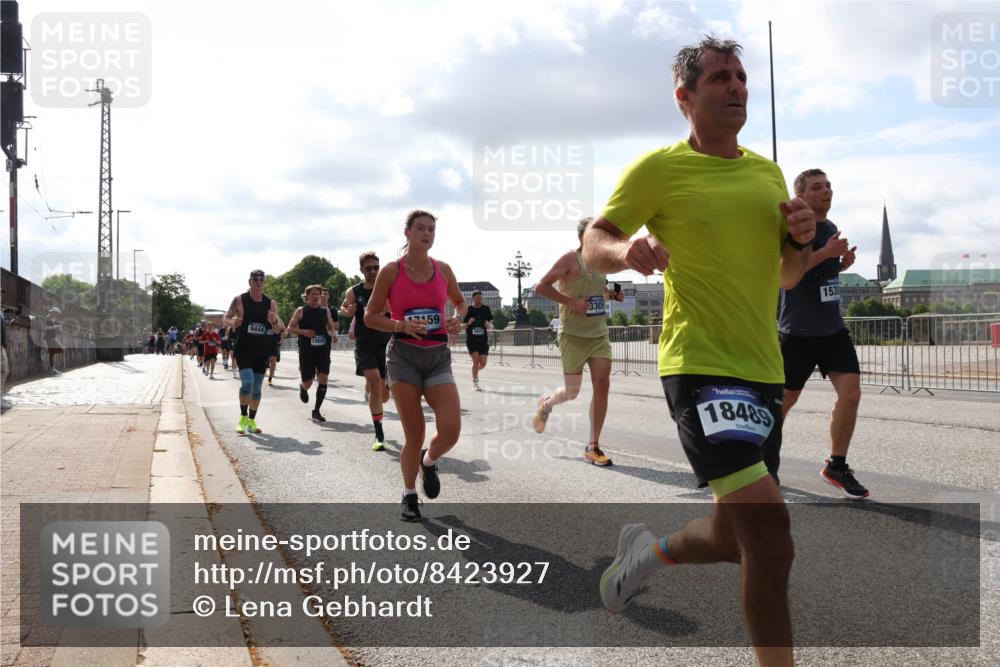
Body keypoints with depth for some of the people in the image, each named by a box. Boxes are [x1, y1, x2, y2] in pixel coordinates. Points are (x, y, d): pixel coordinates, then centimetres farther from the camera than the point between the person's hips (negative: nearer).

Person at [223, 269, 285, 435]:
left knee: (257, 388, 7)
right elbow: (225, 319, 2)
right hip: (243, 348, -3)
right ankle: (243, 417, 1)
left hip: (262, 350, 3)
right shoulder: (239, 300, -4)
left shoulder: (271, 303, 4)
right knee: (247, 382, -18)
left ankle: (252, 421, 19)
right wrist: (233, 322, -21)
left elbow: (278, 330, 8)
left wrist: (274, 321, -15)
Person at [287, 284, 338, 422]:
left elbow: (332, 327, 18)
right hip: (306, 351, -2)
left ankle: (317, 411, 0)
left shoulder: (325, 310, 8)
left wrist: (333, 334, -4)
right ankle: (303, 389, 45)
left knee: (323, 379, -10)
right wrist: (303, 332, -15)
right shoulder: (301, 311, 0)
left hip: (323, 350, 2)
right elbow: (290, 328, 1)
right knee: (307, 382, 5)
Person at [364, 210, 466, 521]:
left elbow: (460, 301, 23)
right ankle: (409, 496, 21)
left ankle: (429, 461, 22)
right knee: (414, 434, -2)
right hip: (404, 355, -2)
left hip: (438, 356, 3)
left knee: (451, 429, -13)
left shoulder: (443, 269, 6)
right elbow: (370, 316, 1)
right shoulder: (391, 271, -2)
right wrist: (402, 325, -15)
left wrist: (458, 318, 0)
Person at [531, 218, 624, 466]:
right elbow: (541, 287, -13)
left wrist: (612, 294, 8)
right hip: (574, 336, -6)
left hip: (600, 335, 6)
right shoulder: (571, 259, -9)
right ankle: (546, 403, 38)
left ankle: (593, 447, 2)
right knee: (572, 392, 2)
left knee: (602, 385, -6)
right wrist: (571, 302, -20)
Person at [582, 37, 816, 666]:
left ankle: (650, 549, 44)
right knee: (772, 543, -16)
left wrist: (802, 238, -3)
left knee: (738, 536, 15)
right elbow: (592, 244, -1)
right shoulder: (659, 168, -3)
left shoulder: (768, 171, 14)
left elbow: (787, 277, 19)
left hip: (764, 368, 7)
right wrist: (625, 249, -24)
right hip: (701, 366, -7)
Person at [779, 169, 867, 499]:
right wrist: (826, 252, -27)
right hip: (798, 332, -6)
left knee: (851, 393, -6)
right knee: (785, 399, 7)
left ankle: (836, 466, 8)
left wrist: (844, 263, 4)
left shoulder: (831, 228, 12)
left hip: (834, 329, 6)